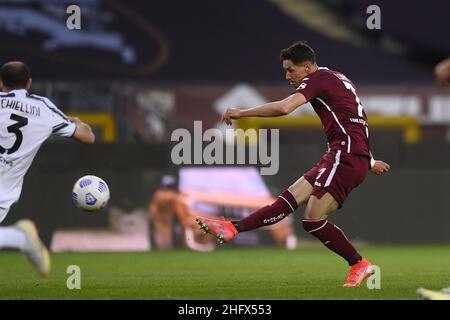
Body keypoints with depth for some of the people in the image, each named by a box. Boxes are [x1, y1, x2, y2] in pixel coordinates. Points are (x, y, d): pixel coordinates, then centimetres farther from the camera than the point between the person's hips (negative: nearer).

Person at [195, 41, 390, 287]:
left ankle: (359, 265, -4)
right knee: (291, 198, 2)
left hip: (345, 156, -10)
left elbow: (284, 107, -22)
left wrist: (242, 113, -17)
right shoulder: (337, 80, 24)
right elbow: (356, 123, 32)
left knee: (313, 219, -12)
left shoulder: (318, 79, -7)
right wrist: (369, 161, 39)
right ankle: (233, 228, -3)